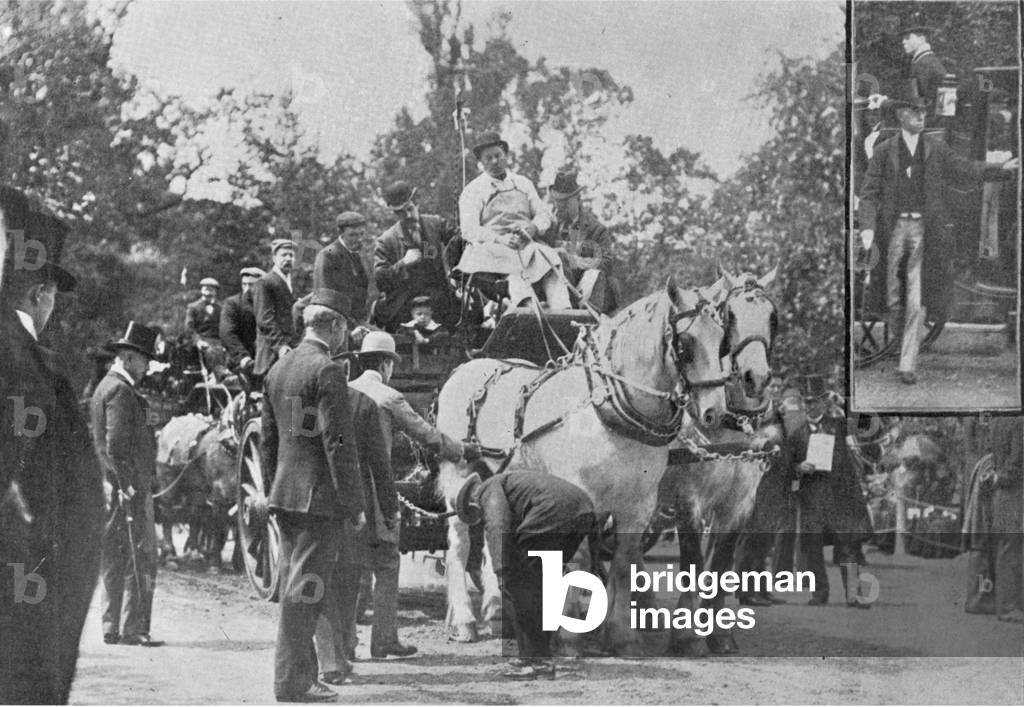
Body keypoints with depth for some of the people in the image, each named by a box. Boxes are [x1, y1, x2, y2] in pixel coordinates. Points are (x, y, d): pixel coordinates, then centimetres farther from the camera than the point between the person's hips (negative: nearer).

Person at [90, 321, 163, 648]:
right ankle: (134, 629, -9)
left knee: (114, 560, 12)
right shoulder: (121, 390, -12)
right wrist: (128, 486, -22)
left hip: (113, 486, 10)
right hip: (130, 485, -10)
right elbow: (116, 444, -20)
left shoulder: (104, 387, 19)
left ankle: (111, 628, 14)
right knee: (141, 560, -8)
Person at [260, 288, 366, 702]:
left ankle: (302, 675, 19)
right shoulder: (327, 371, -14)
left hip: (286, 496, 9)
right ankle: (292, 681, -4)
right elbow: (339, 445, -17)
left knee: (296, 587, 14)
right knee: (305, 591, -6)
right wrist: (355, 505, -14)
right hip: (319, 497, -9)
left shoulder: (278, 370, 13)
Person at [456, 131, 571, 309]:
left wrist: (533, 227, -7)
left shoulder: (523, 183, 25)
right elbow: (469, 230, -1)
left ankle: (562, 309, -49)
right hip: (490, 247, -3)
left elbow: (544, 214, 19)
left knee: (550, 256, -30)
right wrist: (500, 238, -19)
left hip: (527, 245, 3)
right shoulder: (473, 190, 11)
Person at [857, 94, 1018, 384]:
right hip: (894, 227, 0)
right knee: (893, 297, 4)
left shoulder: (936, 149, 9)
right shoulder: (884, 151, 3)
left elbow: (964, 168, 4)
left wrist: (1001, 168, -9)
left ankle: (908, 364, -4)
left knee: (916, 302, -5)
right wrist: (867, 227, -13)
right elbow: (869, 192, 1)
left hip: (924, 229, 0)